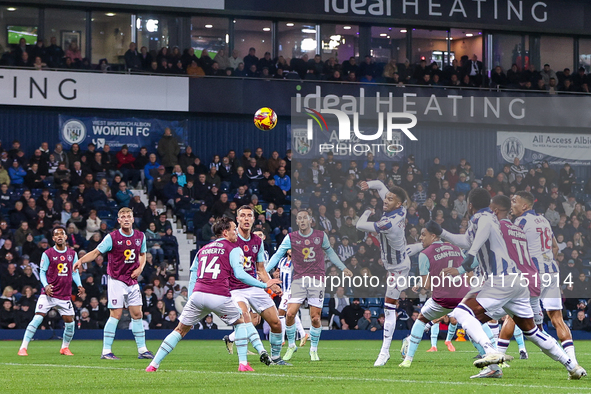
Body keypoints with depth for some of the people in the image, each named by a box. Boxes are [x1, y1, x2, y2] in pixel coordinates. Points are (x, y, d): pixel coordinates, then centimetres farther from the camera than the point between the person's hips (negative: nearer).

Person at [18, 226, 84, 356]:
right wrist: (46, 285, -16)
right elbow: (42, 272, 1)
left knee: (70, 322, 1)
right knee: (37, 318, -14)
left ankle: (65, 348, 24)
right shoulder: (47, 254, -2)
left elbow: (74, 272, 16)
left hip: (65, 295, 4)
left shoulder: (72, 253, 9)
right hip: (48, 294, -4)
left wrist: (79, 285, 0)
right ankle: (23, 348, -11)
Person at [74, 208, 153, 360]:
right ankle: (106, 351, -6)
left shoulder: (140, 236, 5)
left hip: (132, 281, 5)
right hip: (116, 280, -5)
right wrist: (81, 261, -24)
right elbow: (96, 252, -8)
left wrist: (140, 268, 2)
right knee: (116, 315, -10)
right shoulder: (112, 237, -10)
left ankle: (142, 350, 13)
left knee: (137, 314, 6)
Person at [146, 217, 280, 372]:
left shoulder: (203, 249, 24)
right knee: (240, 322, 21)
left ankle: (153, 364, 8)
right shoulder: (234, 249, 7)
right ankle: (243, 363, 12)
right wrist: (264, 285, 1)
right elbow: (240, 274, -5)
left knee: (180, 330, 14)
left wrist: (190, 299, 26)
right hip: (220, 297, -4)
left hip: (198, 294, 4)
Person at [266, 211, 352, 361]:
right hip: (298, 280, 0)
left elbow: (330, 253, 21)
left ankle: (314, 349, 14)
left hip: (317, 280, 0)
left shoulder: (321, 236, 6)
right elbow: (278, 255, 5)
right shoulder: (291, 238, 2)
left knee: (315, 318, -4)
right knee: (290, 314, -11)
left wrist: (343, 268, 24)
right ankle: (291, 346, 11)